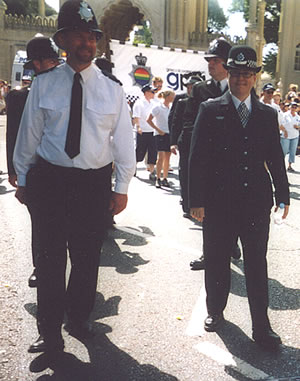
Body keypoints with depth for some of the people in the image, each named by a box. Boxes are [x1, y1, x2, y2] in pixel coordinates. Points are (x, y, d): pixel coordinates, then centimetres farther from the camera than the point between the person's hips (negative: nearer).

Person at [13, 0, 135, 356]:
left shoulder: (111, 89, 2)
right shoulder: (43, 85, 0)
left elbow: (123, 140, 3)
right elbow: (28, 135, 5)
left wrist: (121, 188, 2)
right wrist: (23, 179, 8)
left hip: (95, 183, 1)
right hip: (49, 180, 0)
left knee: (87, 256, 13)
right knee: (51, 256, 6)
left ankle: (79, 317, 36)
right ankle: (50, 332, 22)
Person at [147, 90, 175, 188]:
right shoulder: (158, 108, -6)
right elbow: (149, 120, -9)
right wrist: (158, 130, -13)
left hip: (170, 134, 6)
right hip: (160, 134, -6)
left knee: (167, 157, 6)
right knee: (161, 157, -13)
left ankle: (165, 179, 13)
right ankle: (158, 179, -8)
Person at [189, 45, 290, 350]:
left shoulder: (268, 115, 9)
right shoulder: (210, 110, 0)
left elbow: (276, 159, 12)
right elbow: (197, 158, -3)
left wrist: (283, 195, 10)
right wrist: (196, 200, -8)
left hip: (256, 202, 2)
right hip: (219, 202, -1)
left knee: (257, 264, 7)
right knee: (216, 261, 13)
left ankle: (261, 326, 17)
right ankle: (215, 311, 34)